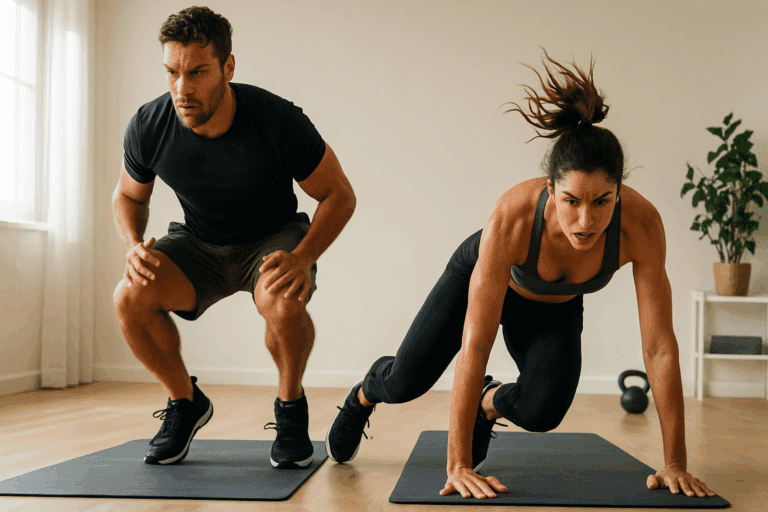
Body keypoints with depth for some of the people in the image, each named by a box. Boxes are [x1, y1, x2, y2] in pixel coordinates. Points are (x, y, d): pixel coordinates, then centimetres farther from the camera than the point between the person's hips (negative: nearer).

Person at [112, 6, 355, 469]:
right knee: (131, 297, -25)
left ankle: (291, 405, -5)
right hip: (198, 242, 3)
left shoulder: (279, 121, -27)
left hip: (272, 238, -3)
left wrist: (302, 258, -33)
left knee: (282, 300, -37)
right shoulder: (148, 128, -18)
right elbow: (129, 196, 3)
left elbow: (340, 195, -16)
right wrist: (135, 245, -19)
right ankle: (185, 401, 3)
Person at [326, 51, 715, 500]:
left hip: (554, 308, 2)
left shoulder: (641, 224, -38)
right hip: (482, 274, -1)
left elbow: (660, 347, -30)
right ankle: (364, 394, 38)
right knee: (405, 383, -1)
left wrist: (675, 464, -26)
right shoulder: (512, 218, -43)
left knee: (541, 412, -21)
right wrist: (458, 465, -36)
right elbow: (475, 346, -39)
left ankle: (490, 402, 17)